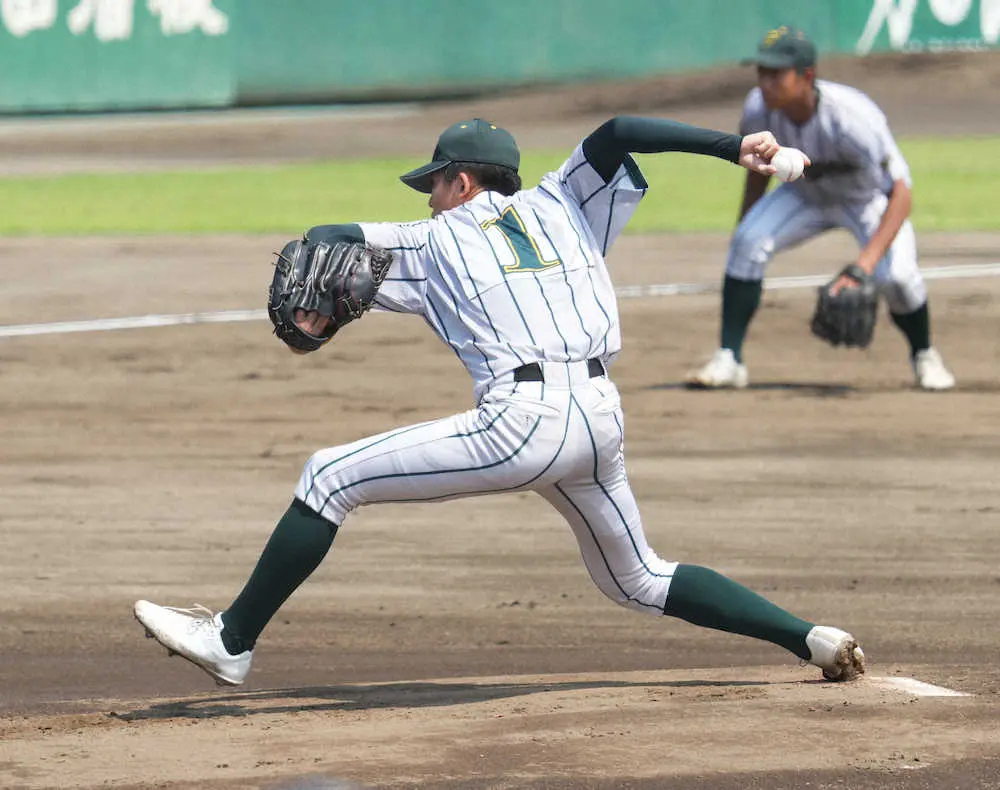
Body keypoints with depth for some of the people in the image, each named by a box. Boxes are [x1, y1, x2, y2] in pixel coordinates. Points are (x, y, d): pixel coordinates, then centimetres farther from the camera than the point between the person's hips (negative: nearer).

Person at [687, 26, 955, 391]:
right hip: (806, 193, 4)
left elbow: (900, 194, -42)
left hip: (869, 197, -4)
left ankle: (923, 357, 6)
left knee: (895, 276, -26)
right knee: (747, 241, -21)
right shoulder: (758, 109, -24)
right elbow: (759, 169, -2)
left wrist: (865, 264, -52)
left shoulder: (853, 117, -39)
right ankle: (728, 360, -12)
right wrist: (743, 239, 2)